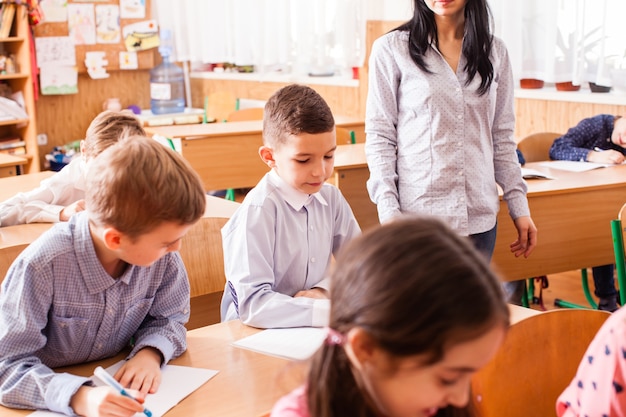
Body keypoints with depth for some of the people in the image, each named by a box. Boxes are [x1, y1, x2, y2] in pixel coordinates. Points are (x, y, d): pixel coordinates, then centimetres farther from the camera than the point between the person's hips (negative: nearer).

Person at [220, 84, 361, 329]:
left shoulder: (330, 198, 0)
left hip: (314, 329, 6)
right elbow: (252, 305, -25)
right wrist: (332, 312, -31)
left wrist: (325, 290, -8)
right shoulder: (257, 211, -19)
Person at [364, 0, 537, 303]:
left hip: (479, 217, 3)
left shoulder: (494, 52, 10)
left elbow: (502, 138, 12)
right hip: (417, 214, -3)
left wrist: (519, 207, 8)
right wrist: (388, 210, -11)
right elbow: (379, 137, -3)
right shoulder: (391, 50, -1)